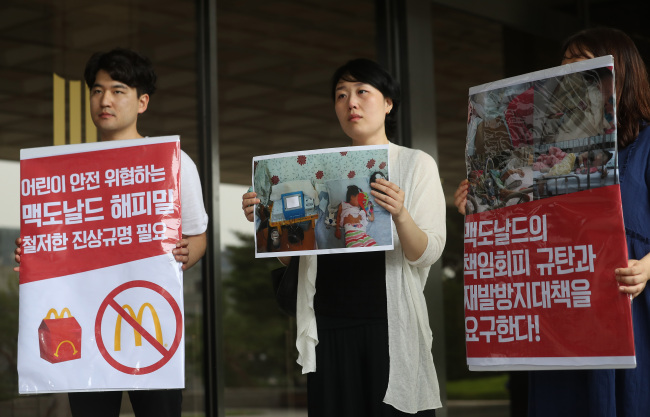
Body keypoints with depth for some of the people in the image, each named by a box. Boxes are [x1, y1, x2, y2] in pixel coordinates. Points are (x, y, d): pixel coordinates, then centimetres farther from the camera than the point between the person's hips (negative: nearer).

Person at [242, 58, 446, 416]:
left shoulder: (416, 164, 3)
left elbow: (426, 254, -7)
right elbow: (289, 256, 12)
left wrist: (400, 215, -25)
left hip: (389, 324, -2)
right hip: (328, 328, 3)